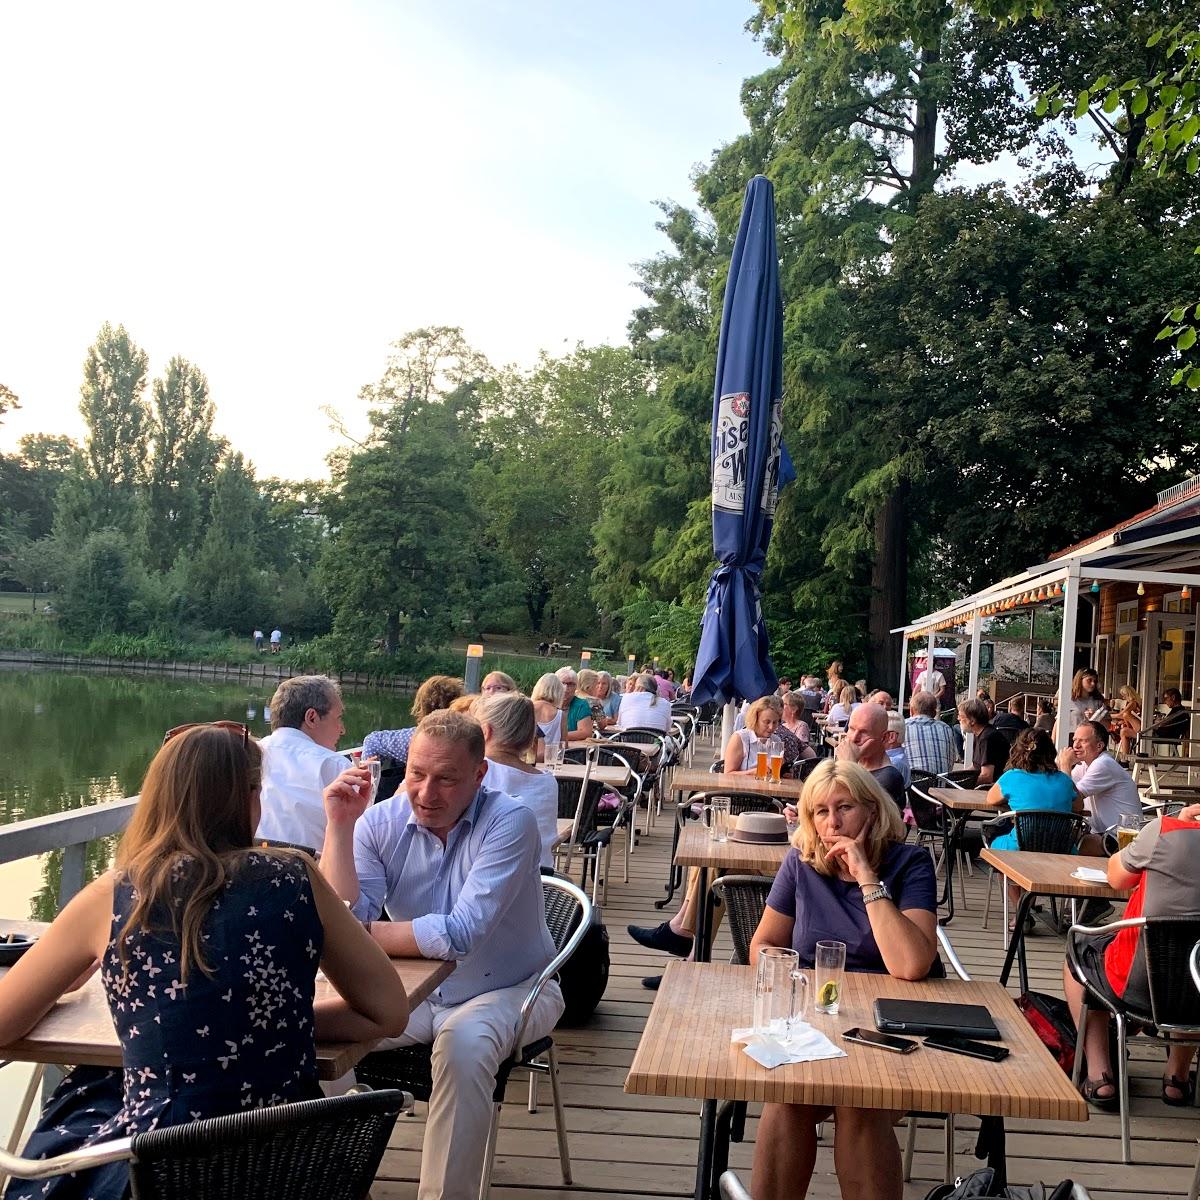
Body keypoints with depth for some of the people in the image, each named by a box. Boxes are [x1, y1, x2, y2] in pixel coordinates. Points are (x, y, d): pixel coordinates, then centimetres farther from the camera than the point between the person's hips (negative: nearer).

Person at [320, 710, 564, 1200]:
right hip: (414, 992, 4)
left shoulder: (510, 822, -21)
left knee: (463, 1042, -34)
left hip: (509, 990, -4)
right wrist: (340, 825, -23)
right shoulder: (380, 822, -7)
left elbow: (459, 936, -30)